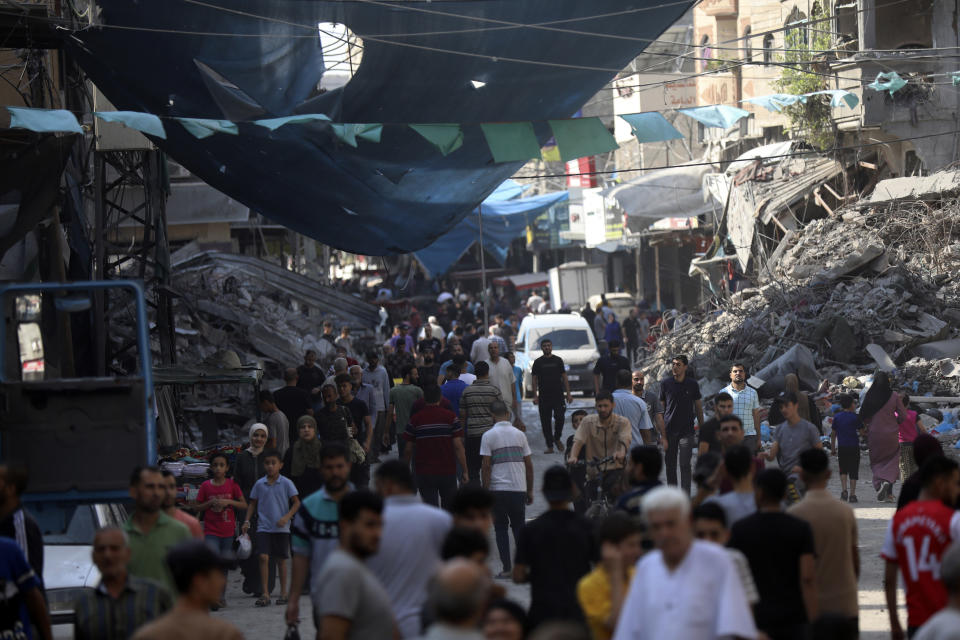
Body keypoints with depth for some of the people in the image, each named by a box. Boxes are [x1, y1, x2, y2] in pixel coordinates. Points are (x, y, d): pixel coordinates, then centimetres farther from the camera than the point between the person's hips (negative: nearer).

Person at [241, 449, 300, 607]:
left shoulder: (286, 483, -2)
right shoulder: (259, 484, 4)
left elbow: (296, 503, -1)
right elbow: (252, 503, 14)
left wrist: (287, 517, -15)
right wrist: (247, 521, 3)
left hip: (281, 528, -1)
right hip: (264, 527, 1)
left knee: (281, 559, 5)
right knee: (263, 557, -11)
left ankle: (283, 593, 16)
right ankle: (264, 594, -10)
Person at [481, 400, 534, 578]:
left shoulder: (488, 436, -6)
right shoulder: (519, 434, 5)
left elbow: (486, 466, -9)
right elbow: (529, 465, 8)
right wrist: (530, 490, 16)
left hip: (498, 490, -3)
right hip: (519, 488, 3)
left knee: (501, 528, 5)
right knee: (519, 527, 13)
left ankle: (507, 568, -1)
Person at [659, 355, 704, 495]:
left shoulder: (692, 384, 3)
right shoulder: (665, 383, 3)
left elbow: (698, 407, 11)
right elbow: (661, 408, 6)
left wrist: (702, 430, 8)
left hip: (687, 431, -1)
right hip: (669, 430, 1)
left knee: (685, 465, -9)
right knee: (670, 465, 6)